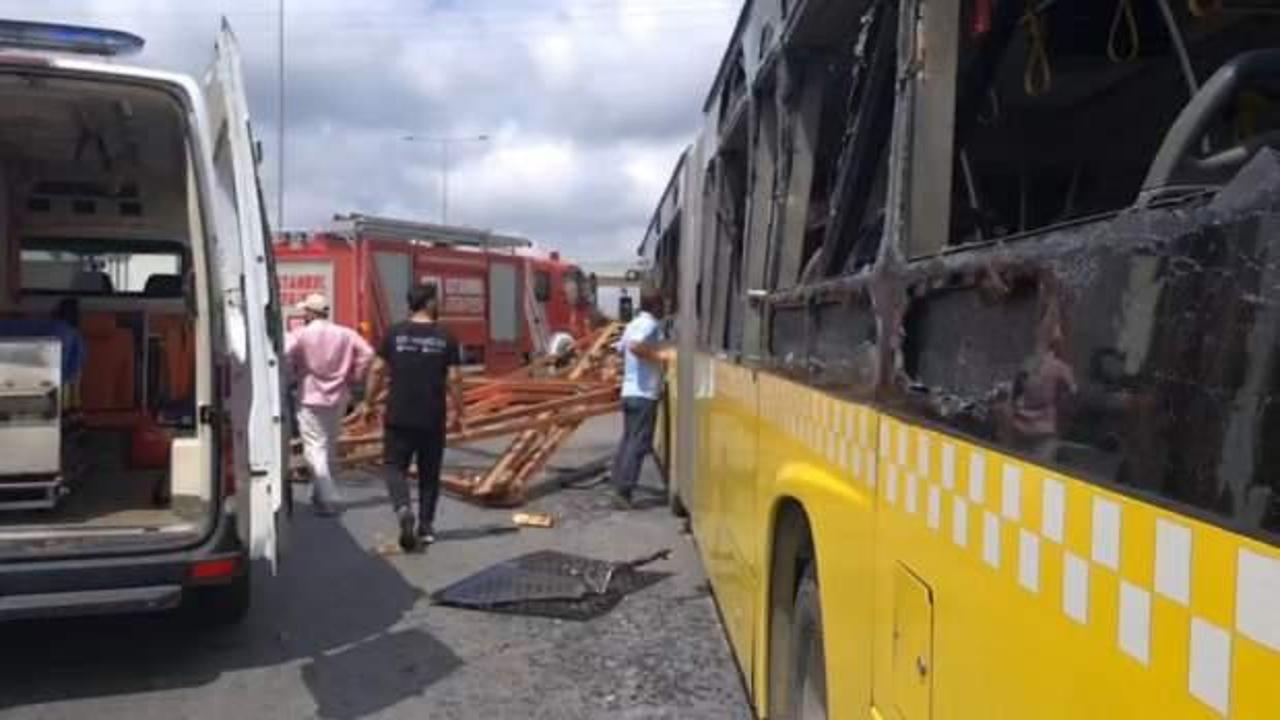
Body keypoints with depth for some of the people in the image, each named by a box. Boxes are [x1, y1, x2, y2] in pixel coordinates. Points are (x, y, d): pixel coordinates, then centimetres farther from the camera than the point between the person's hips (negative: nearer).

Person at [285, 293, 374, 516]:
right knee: (330, 448, 17)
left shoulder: (301, 334, -9)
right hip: (338, 398, 5)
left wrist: (291, 379, -5)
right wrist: (353, 377, 4)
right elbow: (367, 354, -4)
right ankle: (320, 494, 28)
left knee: (315, 448, -4)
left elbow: (284, 356, -22)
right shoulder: (345, 334, 3)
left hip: (310, 399, -5)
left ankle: (327, 498, -14)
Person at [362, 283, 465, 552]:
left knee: (394, 465, 8)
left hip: (399, 416, 0)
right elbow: (454, 379, -5)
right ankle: (425, 526, 18)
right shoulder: (445, 338, -4)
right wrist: (458, 412, 5)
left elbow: (378, 370, 0)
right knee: (429, 472, 13)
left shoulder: (394, 333, -2)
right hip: (433, 418, 0)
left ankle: (403, 508, -18)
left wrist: (368, 403, 12)